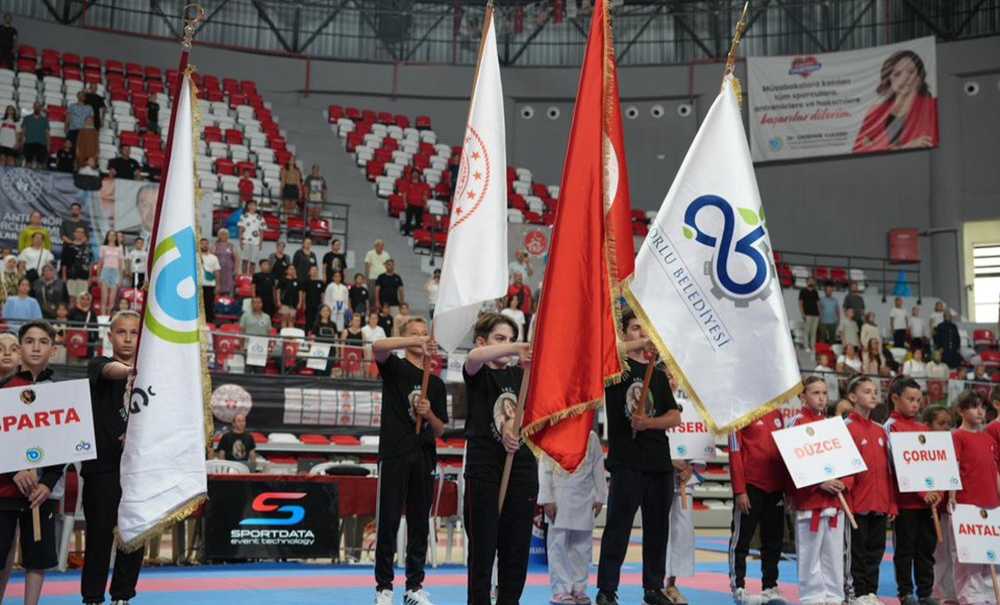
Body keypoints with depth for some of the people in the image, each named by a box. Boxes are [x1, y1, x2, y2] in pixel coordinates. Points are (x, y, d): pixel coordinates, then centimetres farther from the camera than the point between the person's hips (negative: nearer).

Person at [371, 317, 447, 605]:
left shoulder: (436, 383, 16)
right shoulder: (395, 367, 4)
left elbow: (440, 431, 14)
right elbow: (377, 347, -20)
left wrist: (429, 414, -7)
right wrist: (418, 342, -31)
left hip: (424, 457, 4)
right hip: (394, 455, -4)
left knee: (420, 524, 6)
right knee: (388, 522, -3)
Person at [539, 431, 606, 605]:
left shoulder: (591, 437, 5)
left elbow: (598, 468, 9)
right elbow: (545, 469, -6)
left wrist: (599, 497, 5)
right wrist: (547, 499, -10)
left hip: (584, 500, 4)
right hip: (559, 499, -3)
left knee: (582, 545, 8)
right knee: (558, 545, -3)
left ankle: (578, 589, 17)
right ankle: (561, 591, 3)